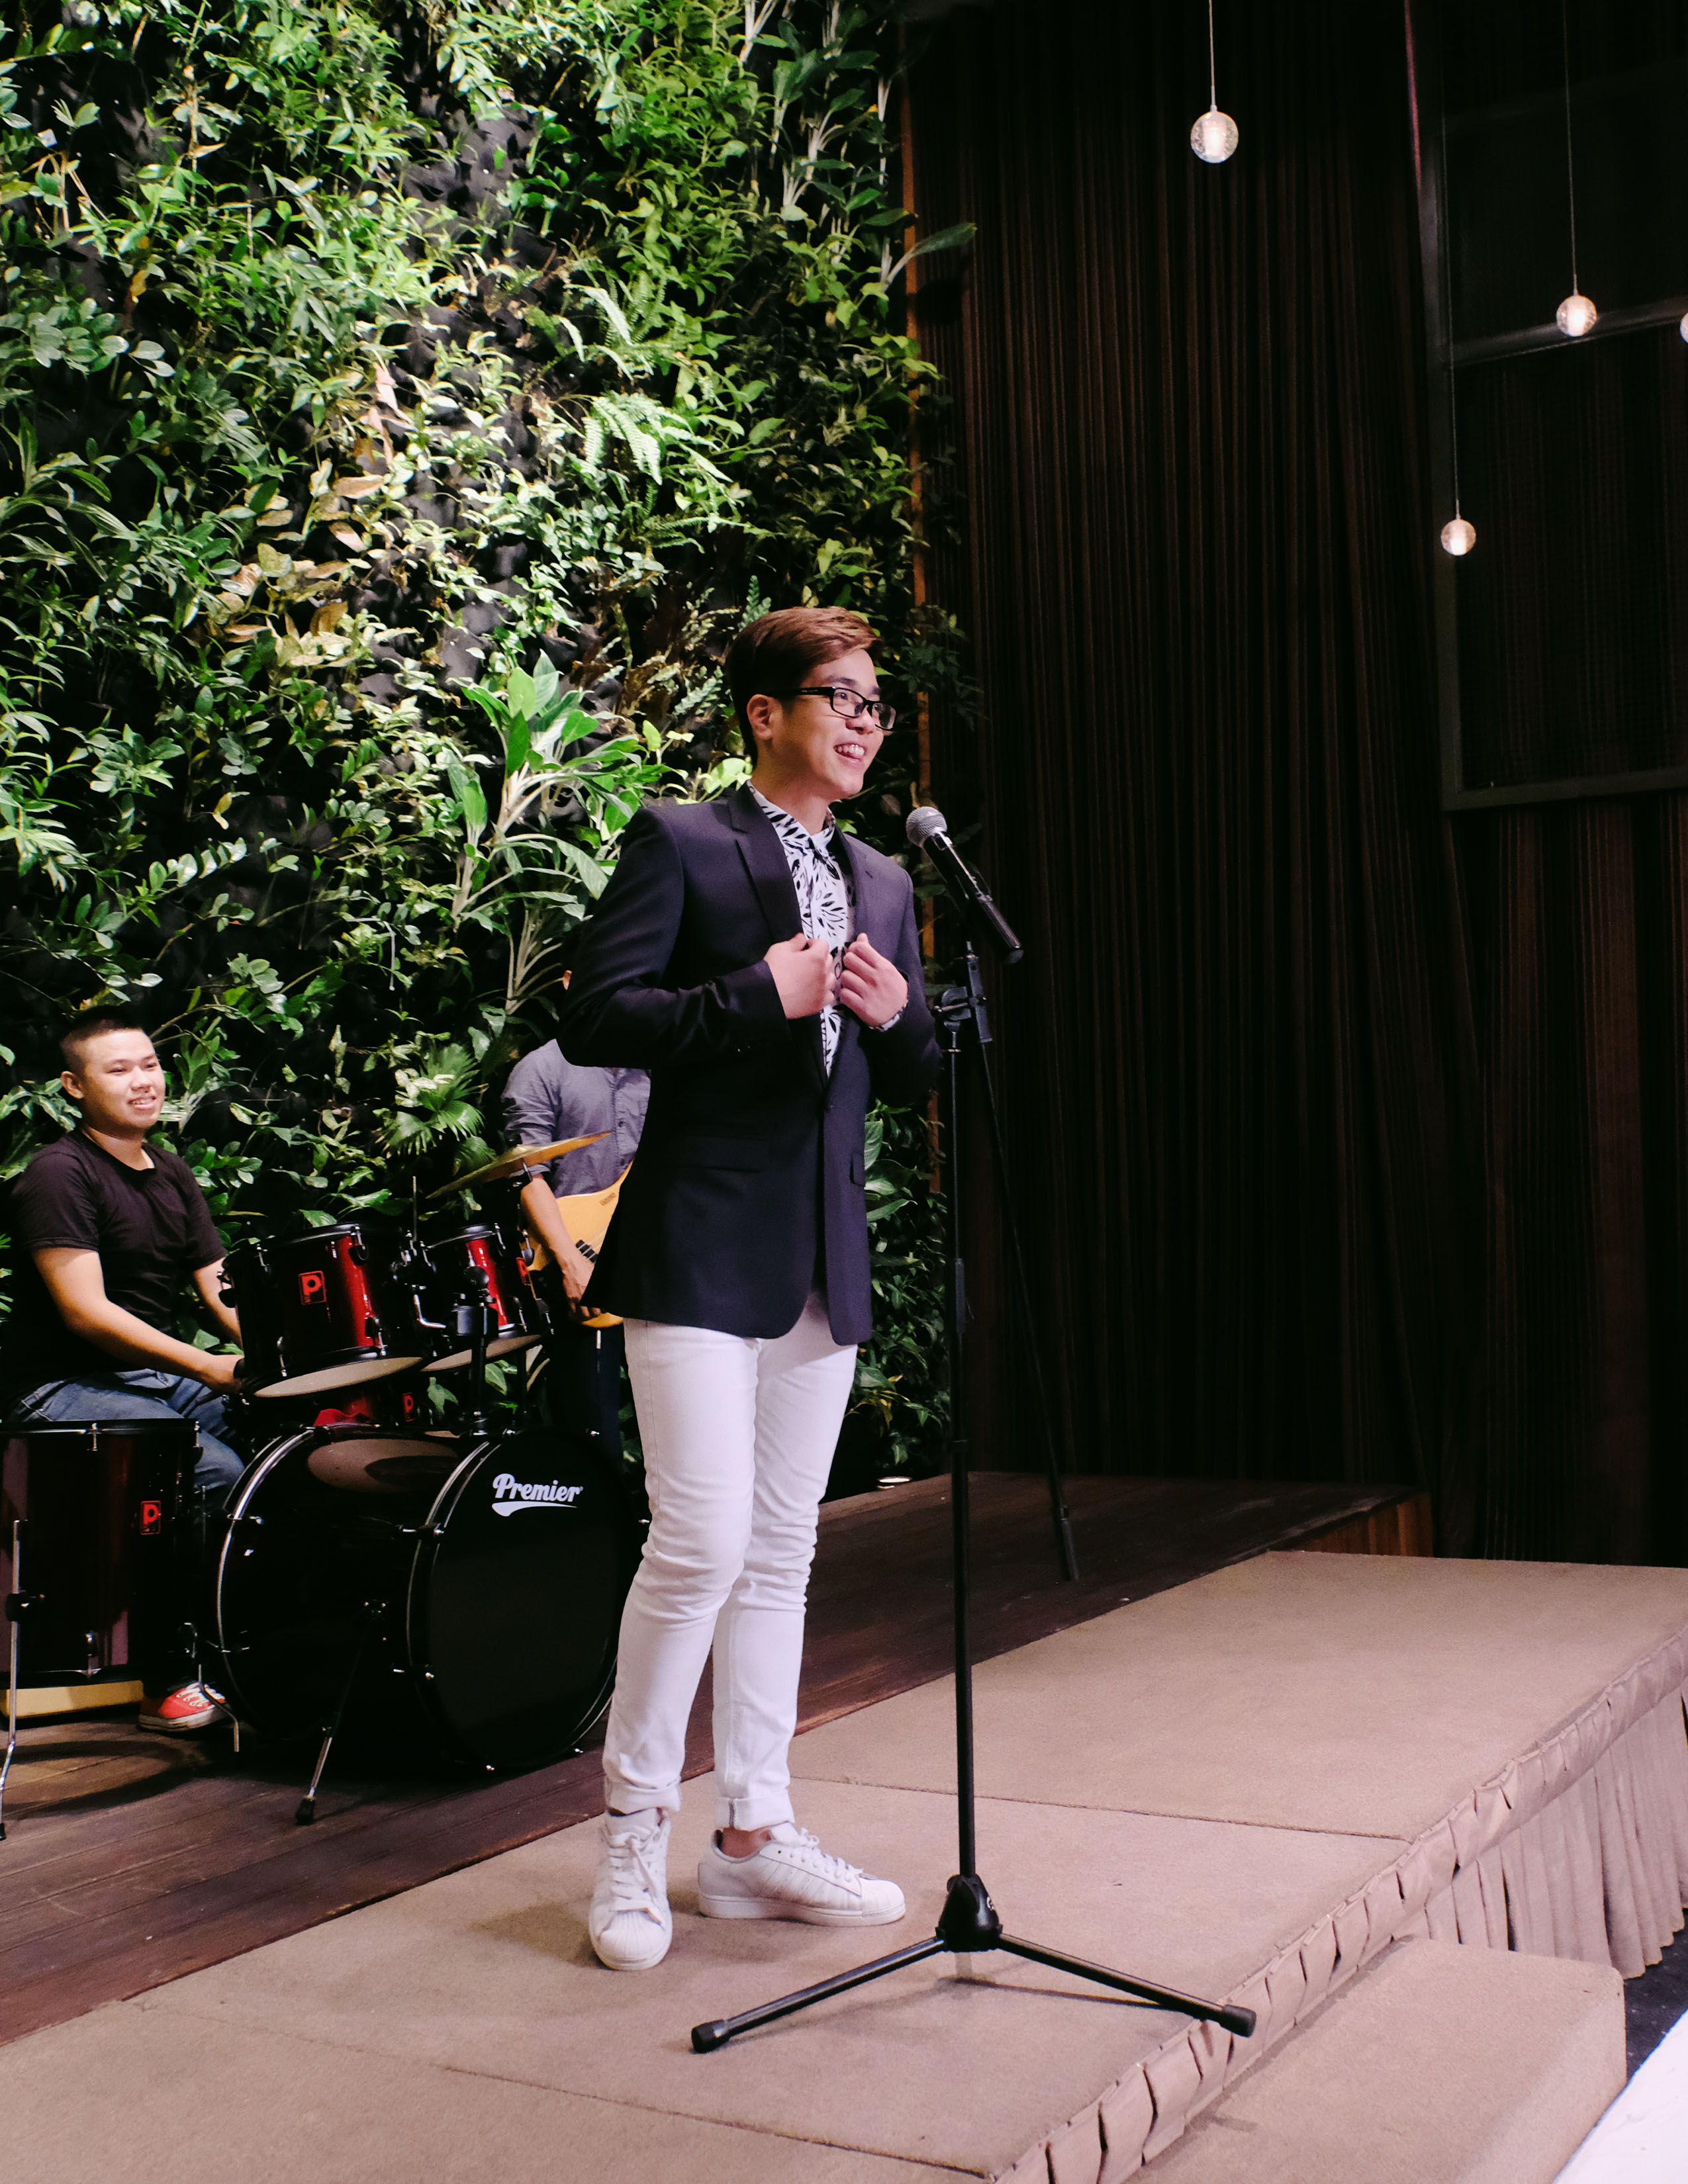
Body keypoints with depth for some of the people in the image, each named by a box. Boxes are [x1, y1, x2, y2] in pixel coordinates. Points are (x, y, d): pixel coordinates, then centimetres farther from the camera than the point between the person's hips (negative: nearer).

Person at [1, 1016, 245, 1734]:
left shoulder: (171, 1173, 13)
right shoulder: (58, 1175, -13)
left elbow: (219, 1287, 11)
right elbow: (86, 1312, -21)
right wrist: (206, 1367, -28)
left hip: (160, 1374, 8)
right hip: (60, 1389, -8)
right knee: (217, 1472, -28)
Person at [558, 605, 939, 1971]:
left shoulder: (882, 882, 18)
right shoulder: (678, 844, -1)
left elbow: (912, 1080, 19)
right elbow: (595, 1020, -11)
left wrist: (899, 1014, -2)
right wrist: (758, 996, -17)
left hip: (825, 1263, 7)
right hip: (702, 1247, -6)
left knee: (781, 1553, 10)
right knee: (702, 1540, -11)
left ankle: (754, 1835, 19)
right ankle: (635, 1834, 7)